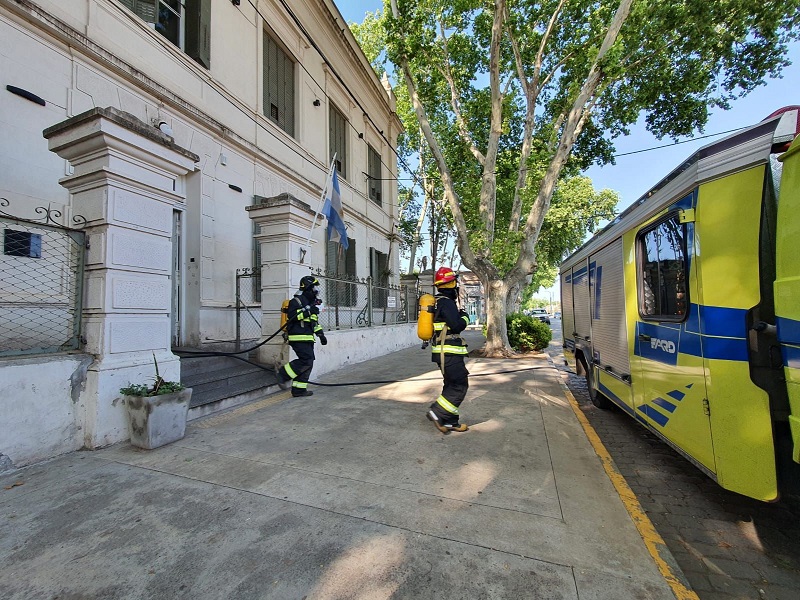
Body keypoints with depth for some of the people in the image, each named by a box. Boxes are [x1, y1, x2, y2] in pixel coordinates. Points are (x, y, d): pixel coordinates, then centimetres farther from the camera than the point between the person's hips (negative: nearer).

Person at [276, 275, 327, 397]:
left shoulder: (311, 302, 21)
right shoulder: (297, 300, -8)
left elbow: (315, 321, 27)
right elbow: (292, 315, -23)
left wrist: (321, 334, 21)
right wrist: (308, 309, -23)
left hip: (307, 338, 10)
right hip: (298, 338, -9)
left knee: (308, 363, 7)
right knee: (306, 361, -16)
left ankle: (299, 389, 14)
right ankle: (283, 374, 1)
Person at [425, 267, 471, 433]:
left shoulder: (437, 301, 15)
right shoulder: (446, 302, -16)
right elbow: (457, 326, -21)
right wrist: (465, 317, -2)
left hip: (443, 352, 10)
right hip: (449, 352, -10)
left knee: (451, 385, 14)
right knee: (460, 385, -4)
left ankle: (450, 421, 20)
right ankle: (437, 412, -2)